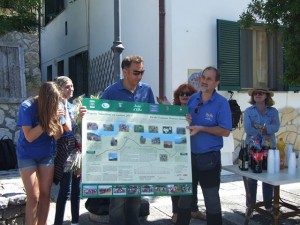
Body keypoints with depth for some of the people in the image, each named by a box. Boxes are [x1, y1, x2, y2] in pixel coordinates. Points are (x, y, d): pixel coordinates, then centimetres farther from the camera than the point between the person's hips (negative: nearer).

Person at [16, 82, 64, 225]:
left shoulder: (54, 107, -9)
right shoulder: (26, 107, -20)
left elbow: (58, 136, -6)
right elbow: (29, 136, -23)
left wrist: (56, 119, -23)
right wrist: (48, 119, -28)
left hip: (47, 155, 4)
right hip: (27, 156, -4)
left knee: (45, 194, 6)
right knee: (33, 197, -6)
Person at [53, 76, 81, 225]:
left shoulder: (72, 105, 13)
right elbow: (68, 128, -19)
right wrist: (65, 106, -13)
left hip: (77, 147, 8)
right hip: (65, 149, -8)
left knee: (76, 188, 13)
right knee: (65, 190, -7)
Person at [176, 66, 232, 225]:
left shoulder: (221, 103, -11)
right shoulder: (192, 99, 4)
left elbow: (225, 131, -16)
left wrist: (201, 128, -23)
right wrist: (185, 121, -10)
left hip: (209, 157, -5)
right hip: (189, 154, 5)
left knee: (211, 198, 9)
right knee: (184, 194, 16)